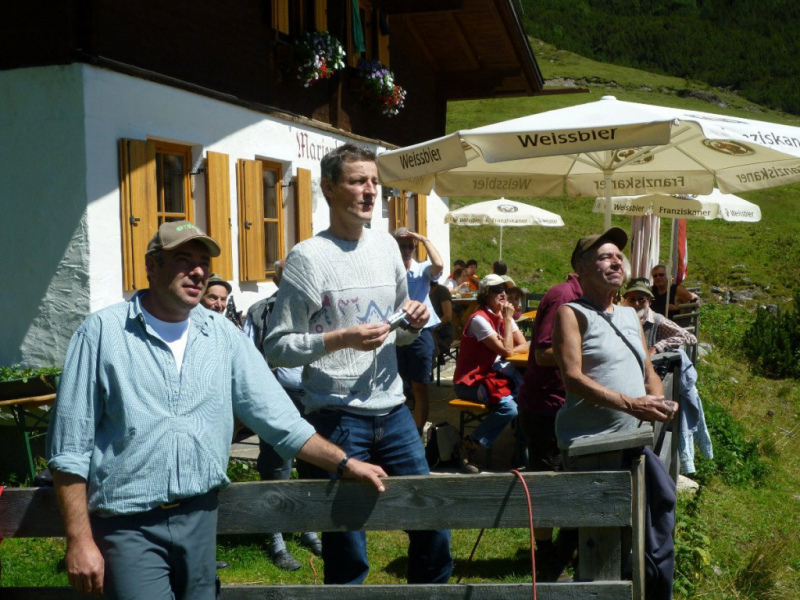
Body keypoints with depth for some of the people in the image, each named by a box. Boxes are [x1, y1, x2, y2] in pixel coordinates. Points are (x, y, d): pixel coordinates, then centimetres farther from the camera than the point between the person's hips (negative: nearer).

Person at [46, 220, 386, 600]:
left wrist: (344, 464, 1)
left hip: (200, 516, 4)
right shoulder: (103, 331, -6)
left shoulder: (222, 335, 5)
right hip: (128, 525, -4)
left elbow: (278, 418, 7)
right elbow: (70, 447, -6)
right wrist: (80, 540, -9)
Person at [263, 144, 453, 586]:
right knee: (347, 554, 2)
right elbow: (277, 348, -10)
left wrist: (412, 322, 0)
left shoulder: (386, 245, 11)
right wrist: (340, 339, -22)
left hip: (393, 410, 6)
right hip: (337, 417, -6)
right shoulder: (307, 257, -7)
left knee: (433, 529, 12)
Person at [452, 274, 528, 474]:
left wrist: (505, 352, -13)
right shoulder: (479, 319, -17)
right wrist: (507, 319, -14)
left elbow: (524, 345, 6)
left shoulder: (503, 316, 8)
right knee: (508, 407, -29)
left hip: (492, 375, 7)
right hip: (470, 382, -7)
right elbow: (506, 350, -20)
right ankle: (467, 446, -15)